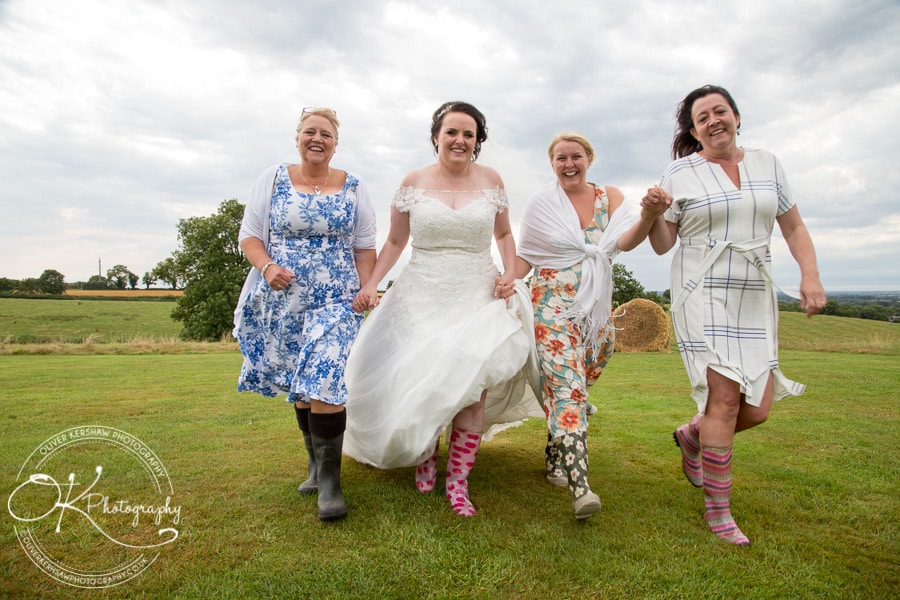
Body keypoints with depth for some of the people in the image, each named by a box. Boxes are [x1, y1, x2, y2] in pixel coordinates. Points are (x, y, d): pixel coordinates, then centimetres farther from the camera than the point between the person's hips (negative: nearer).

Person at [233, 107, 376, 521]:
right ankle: (315, 463, 28)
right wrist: (267, 267, -14)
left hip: (335, 301, -2)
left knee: (324, 383, -15)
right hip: (283, 301, 2)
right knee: (298, 386, 10)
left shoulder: (353, 187, 6)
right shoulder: (272, 179, 6)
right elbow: (249, 235, 5)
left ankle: (329, 479, -3)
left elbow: (365, 248, 7)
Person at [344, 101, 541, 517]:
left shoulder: (490, 180, 4)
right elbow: (394, 241, 8)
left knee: (470, 386, -11)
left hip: (477, 299, 0)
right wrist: (371, 284, -4)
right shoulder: (414, 183, 2)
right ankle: (425, 453, 33)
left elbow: (504, 234, 16)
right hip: (421, 298, 0)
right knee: (419, 385, 2)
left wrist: (509, 275, 0)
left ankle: (458, 479, 7)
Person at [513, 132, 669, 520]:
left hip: (596, 309, 3)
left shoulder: (609, 197, 6)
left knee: (568, 388, 11)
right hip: (553, 304, -3)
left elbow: (625, 241, -11)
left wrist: (650, 216, -31)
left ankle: (556, 460, 30)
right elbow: (524, 257, 5)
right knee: (568, 387, -15)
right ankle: (580, 487, -19)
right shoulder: (542, 203, 2)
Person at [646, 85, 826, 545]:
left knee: (757, 409, -1)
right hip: (703, 295, -4)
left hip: (755, 299, 5)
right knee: (725, 398, -13)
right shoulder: (680, 174, 1)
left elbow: (794, 229, 15)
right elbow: (663, 245, 2)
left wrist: (810, 277, 1)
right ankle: (717, 510, 3)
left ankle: (692, 434, 31)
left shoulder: (767, 164, 13)